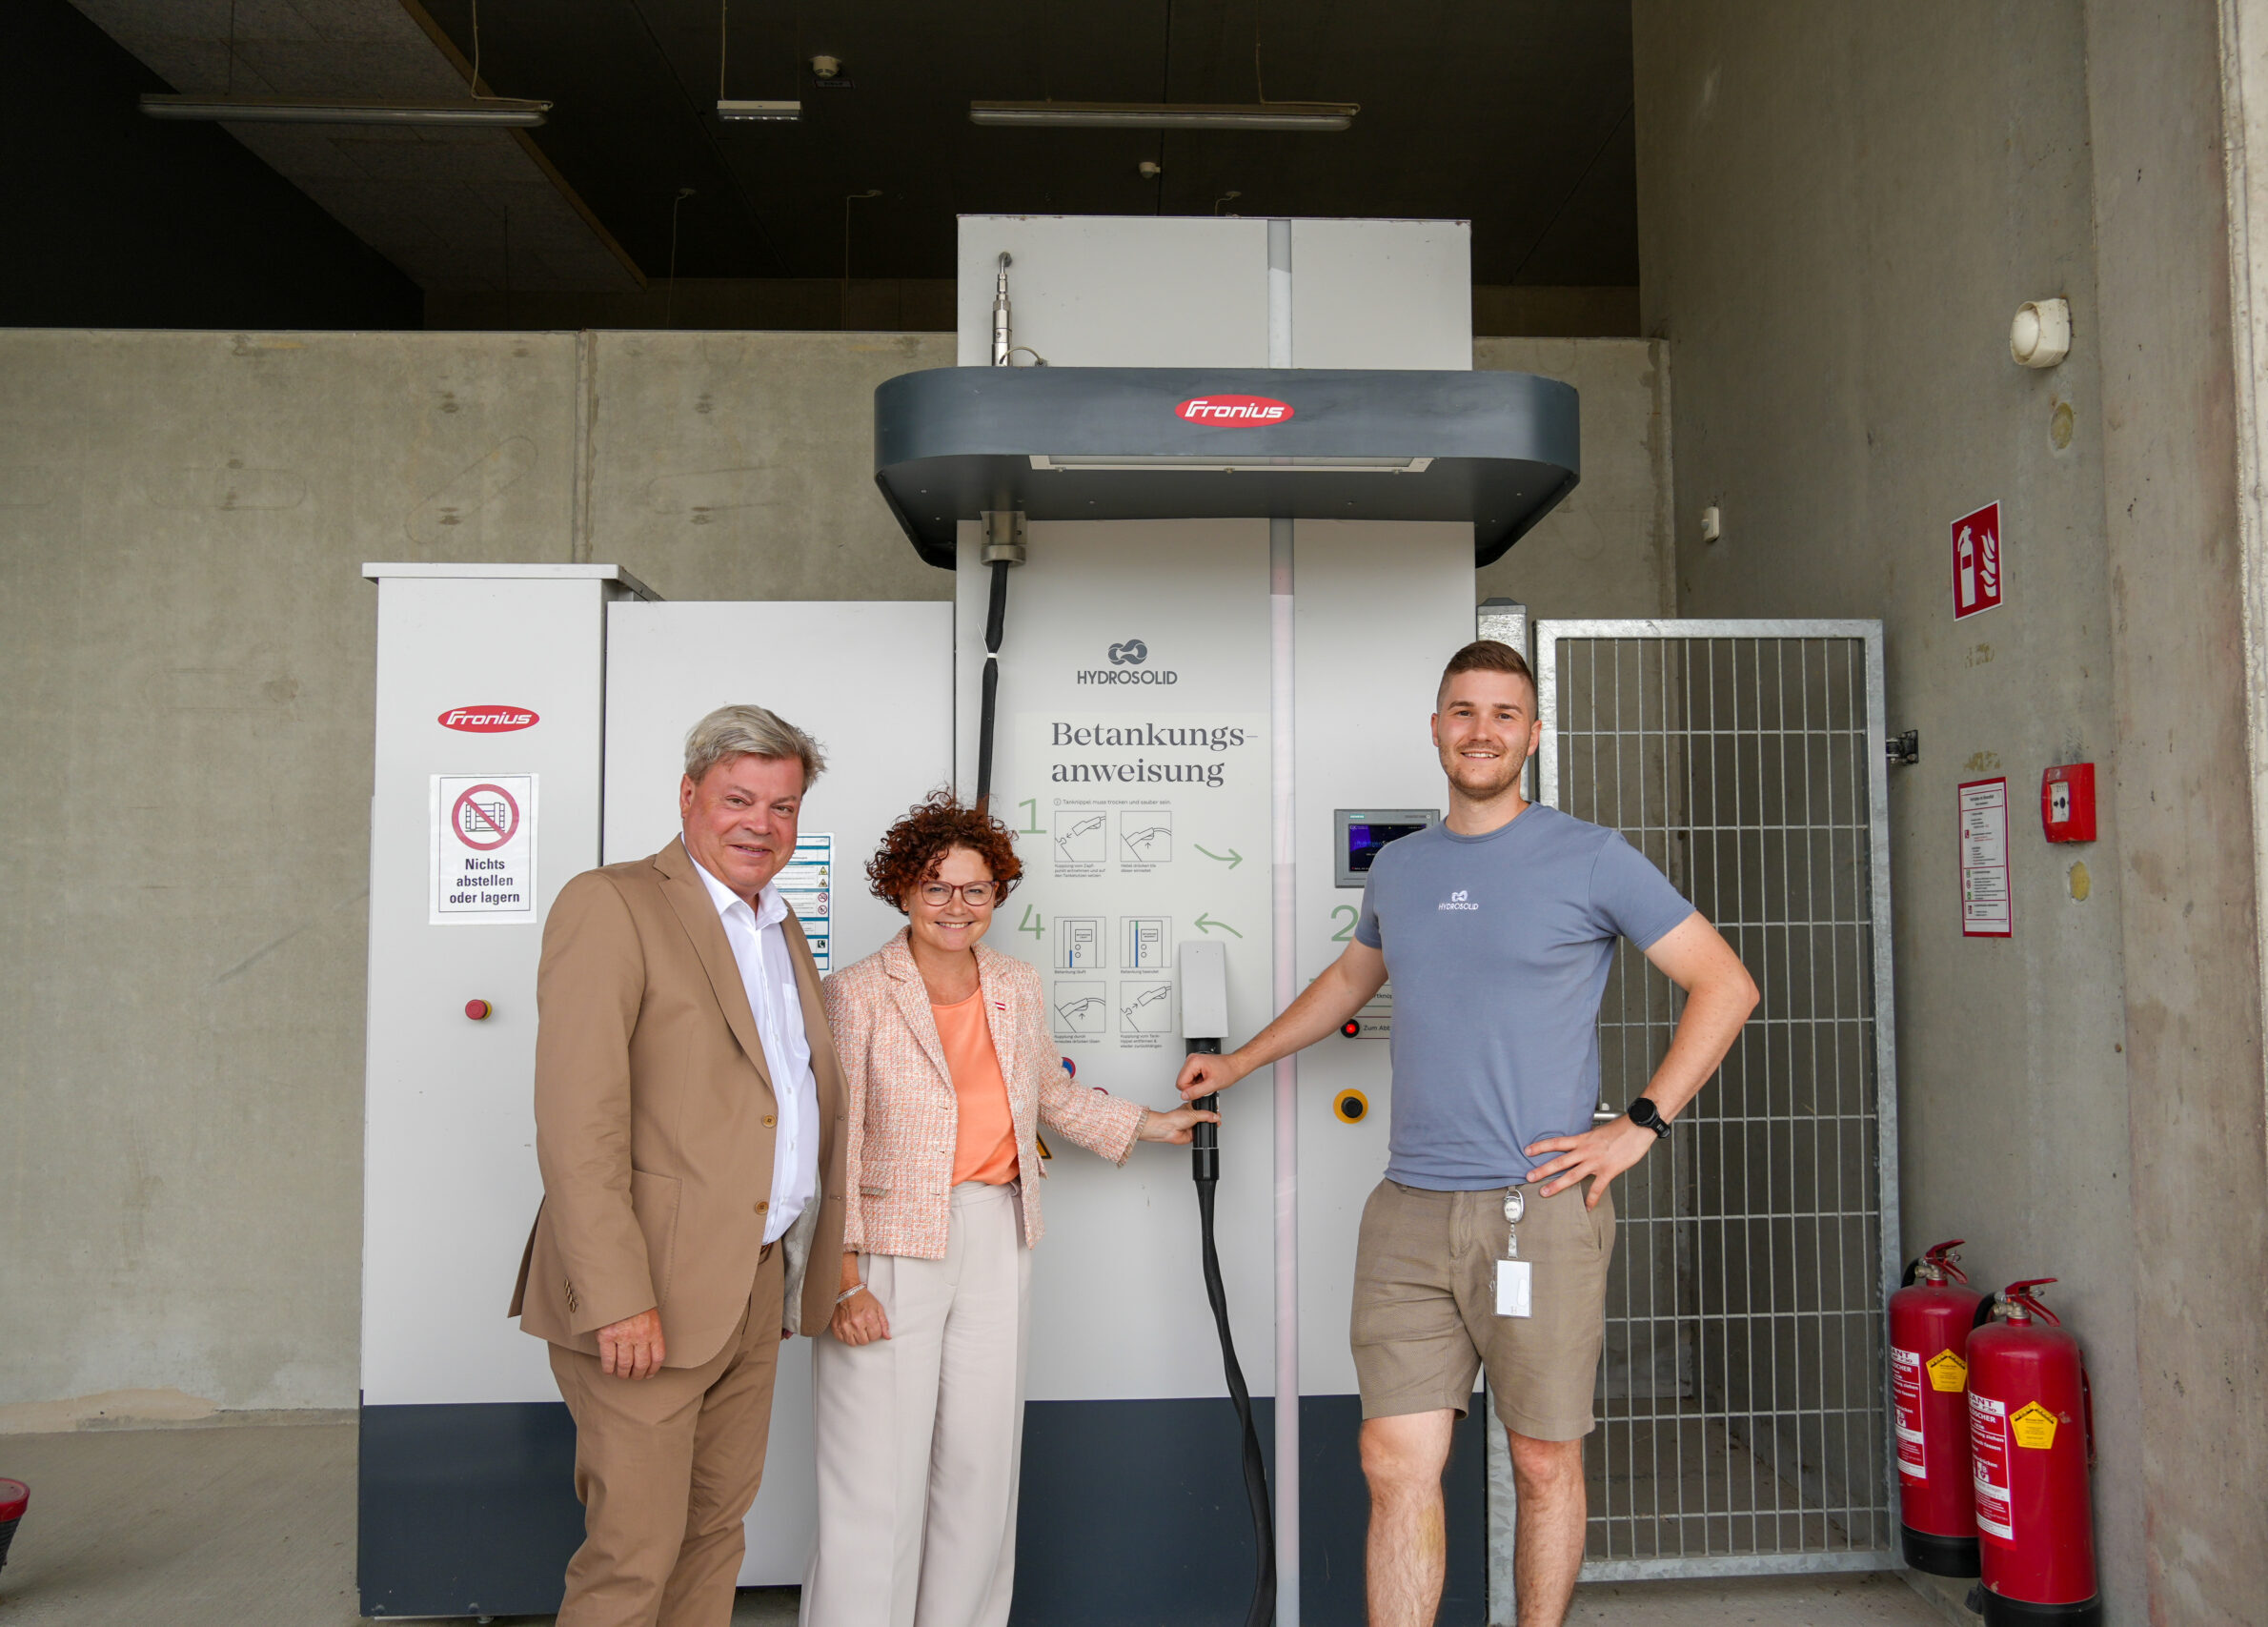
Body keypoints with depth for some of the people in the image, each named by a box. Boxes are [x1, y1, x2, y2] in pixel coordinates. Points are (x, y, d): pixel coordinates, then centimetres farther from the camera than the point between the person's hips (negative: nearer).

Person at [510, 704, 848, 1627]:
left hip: (757, 1290, 8)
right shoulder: (611, 906, -10)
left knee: (717, 1527, 17)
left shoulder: (783, 932, 16)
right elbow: (576, 1123, -17)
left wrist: (810, 1268, 14)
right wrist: (617, 1298, -21)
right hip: (649, 1294, -7)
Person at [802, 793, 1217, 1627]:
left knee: (982, 1465, 12)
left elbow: (1053, 1094, 25)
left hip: (996, 1243, 5)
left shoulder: (1017, 987, 8)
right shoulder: (857, 995, -9)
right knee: (878, 1482, -2)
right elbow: (833, 1147, -10)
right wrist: (843, 1280, -14)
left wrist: (1149, 1125, 24)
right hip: (891, 1249, -5)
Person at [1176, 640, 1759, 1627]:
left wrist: (1640, 1126, -6)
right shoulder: (1398, 867, 12)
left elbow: (1725, 984, 1)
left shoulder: (1589, 859, -2)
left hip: (1539, 1210, -3)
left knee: (1544, 1463, 9)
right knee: (1397, 1463, 3)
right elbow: (1351, 977, 30)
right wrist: (1239, 1062, 33)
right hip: (1408, 1213, 4)